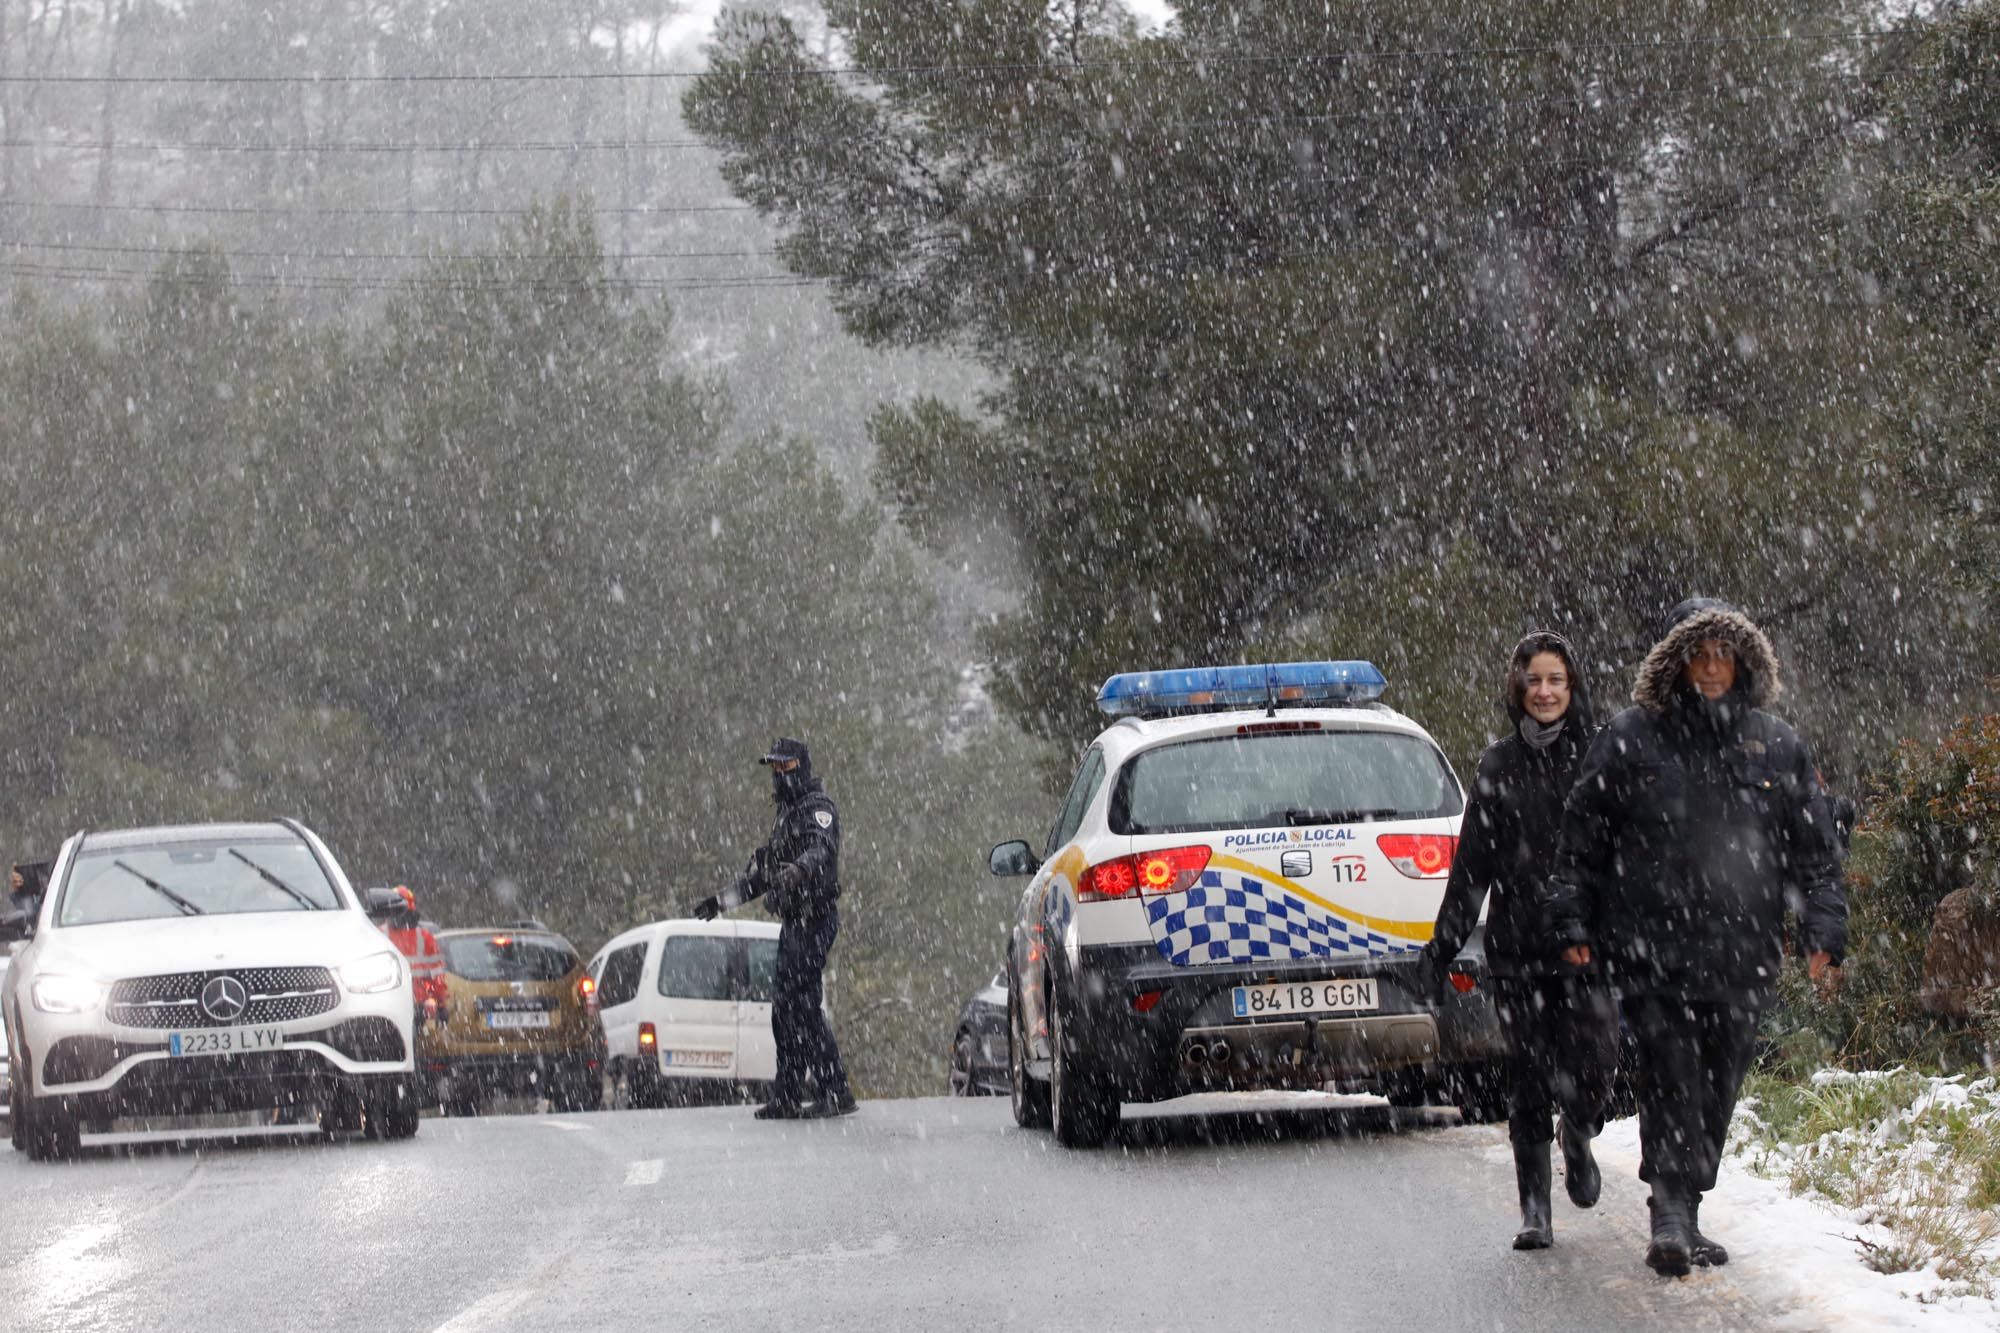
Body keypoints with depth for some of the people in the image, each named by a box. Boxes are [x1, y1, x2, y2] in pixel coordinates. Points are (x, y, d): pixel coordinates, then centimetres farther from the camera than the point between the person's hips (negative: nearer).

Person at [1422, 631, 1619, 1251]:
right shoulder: (1499, 765, 9)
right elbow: (1473, 862, 11)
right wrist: (1444, 943, 8)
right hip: (1518, 946, 2)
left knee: (1590, 1065, -13)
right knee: (1530, 1080, 1)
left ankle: (1579, 1135, 21)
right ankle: (1535, 1211, 8)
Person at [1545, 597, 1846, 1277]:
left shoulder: (1777, 747, 12)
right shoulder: (1629, 739, 4)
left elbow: (1813, 850, 14)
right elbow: (1582, 842, 6)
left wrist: (1824, 929, 5)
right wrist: (1572, 922, 0)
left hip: (1742, 954, 3)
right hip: (1651, 948, -3)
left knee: (1717, 1089, 6)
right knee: (1671, 1080, -13)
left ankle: (1685, 1212, 17)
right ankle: (1671, 1214, -15)